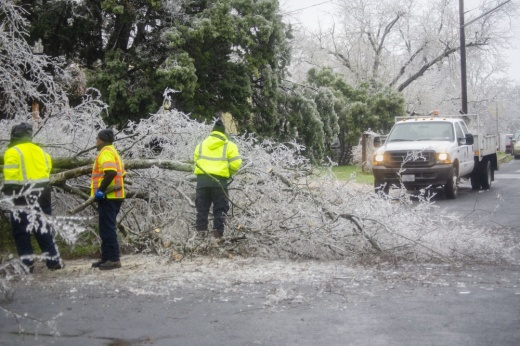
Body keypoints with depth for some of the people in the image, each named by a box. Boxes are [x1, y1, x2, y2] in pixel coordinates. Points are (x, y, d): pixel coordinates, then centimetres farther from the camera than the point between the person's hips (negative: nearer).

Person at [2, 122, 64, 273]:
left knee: (21, 231, 1)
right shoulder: (40, 151, 14)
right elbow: (48, 168, 13)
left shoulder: (12, 152, -6)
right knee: (43, 228, 14)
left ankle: (27, 263, -2)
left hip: (24, 198, -6)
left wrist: (8, 189, -8)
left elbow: (11, 175, -15)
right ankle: (54, 260, 15)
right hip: (43, 194, 6)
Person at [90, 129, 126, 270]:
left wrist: (101, 189, -23)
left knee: (107, 228, -10)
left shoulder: (106, 152, -11)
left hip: (108, 197, -11)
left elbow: (111, 172, -26)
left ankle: (114, 259, -11)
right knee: (106, 228, 15)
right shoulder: (113, 152, 21)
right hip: (114, 196, 11)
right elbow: (121, 173, 22)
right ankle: (106, 258, 20)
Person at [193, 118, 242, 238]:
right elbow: (236, 163, -3)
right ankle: (218, 233, -4)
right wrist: (229, 173, 14)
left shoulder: (201, 144, 16)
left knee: (202, 208, 9)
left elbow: (196, 160, 12)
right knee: (220, 209, 3)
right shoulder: (229, 146, 4)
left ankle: (201, 232, 5)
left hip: (202, 179, 3)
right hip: (219, 180, -3)